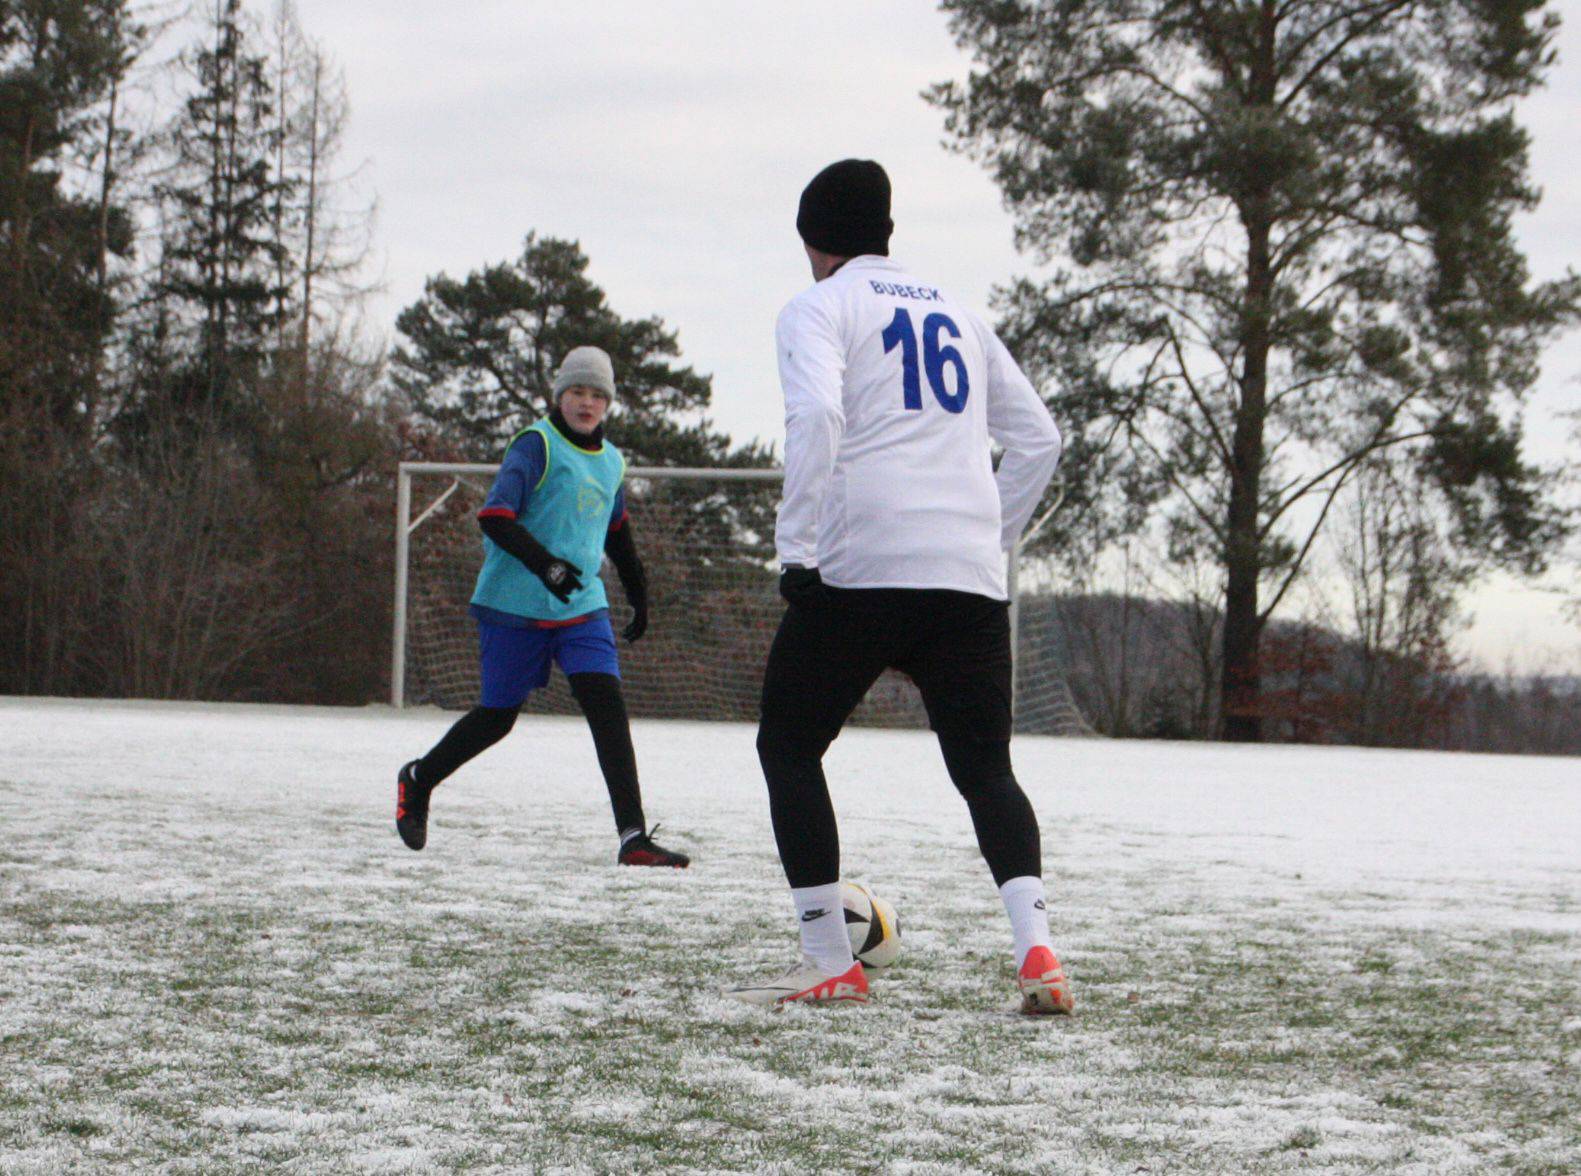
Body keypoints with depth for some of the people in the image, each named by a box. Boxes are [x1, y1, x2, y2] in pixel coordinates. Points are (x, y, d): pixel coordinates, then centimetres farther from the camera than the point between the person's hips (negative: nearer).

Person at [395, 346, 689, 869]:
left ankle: (634, 838, -19)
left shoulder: (611, 461, 13)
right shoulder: (537, 444, -9)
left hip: (582, 607, 5)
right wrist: (543, 563, -34)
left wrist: (639, 595, 34)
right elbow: (494, 516, -21)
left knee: (606, 704, -13)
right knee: (498, 716, 5)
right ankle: (418, 780, 33)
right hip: (515, 606, -5)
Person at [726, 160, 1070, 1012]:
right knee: (985, 769, 10)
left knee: (788, 748, 11)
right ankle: (1035, 947, -12)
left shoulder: (819, 308, 4)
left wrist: (798, 547, -12)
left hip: (861, 568, -4)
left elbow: (817, 414, -15)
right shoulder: (958, 315, 21)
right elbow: (1039, 438, 20)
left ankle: (829, 963, 6)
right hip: (971, 580, 5)